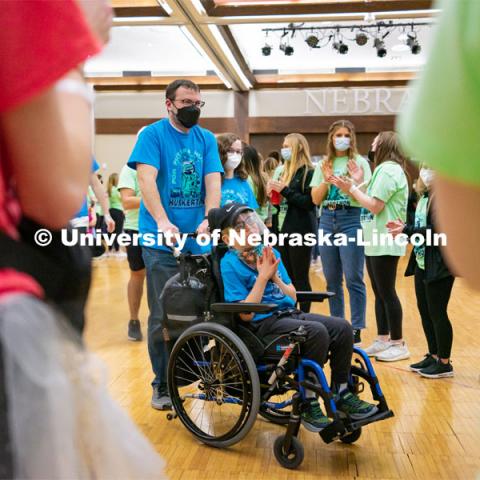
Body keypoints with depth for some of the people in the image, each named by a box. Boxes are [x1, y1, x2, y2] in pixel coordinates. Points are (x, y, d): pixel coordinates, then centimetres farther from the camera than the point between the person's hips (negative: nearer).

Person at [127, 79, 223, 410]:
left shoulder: (207, 139, 11)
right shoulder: (153, 134, 0)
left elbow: (213, 181, 0)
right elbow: (146, 179, -13)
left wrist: (209, 219, -18)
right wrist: (163, 222, -27)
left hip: (199, 240, 4)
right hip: (162, 242, -4)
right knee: (163, 317, 0)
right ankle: (162, 385, 15)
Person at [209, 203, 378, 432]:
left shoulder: (270, 252, 11)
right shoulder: (230, 264, -9)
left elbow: (292, 297, 12)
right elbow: (246, 314, -16)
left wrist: (275, 278, -6)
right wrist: (263, 276, -15)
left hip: (289, 314, 7)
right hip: (262, 323, -7)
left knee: (343, 327, -11)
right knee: (317, 332, -29)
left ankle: (341, 394, 4)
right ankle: (308, 404, -14)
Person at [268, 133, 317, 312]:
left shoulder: (308, 172, -8)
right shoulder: (285, 171, 15)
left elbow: (309, 202, -16)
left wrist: (284, 190, -16)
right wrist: (275, 193, 2)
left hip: (302, 231, -7)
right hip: (284, 229, 8)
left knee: (300, 278, -3)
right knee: (287, 278, 9)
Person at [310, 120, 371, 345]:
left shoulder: (360, 163, 2)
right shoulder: (323, 165, 13)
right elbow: (315, 199, 6)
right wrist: (326, 180, -9)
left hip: (351, 219, -4)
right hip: (327, 220, 4)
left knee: (353, 279, -6)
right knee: (332, 280, 10)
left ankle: (356, 330, 1)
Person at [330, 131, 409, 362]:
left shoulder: (388, 170, -14)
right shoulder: (385, 169, 17)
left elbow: (375, 206, -20)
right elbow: (370, 202, 13)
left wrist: (352, 188, -11)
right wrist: (358, 183, 7)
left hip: (385, 243, -10)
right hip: (376, 242, 10)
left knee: (387, 293, -4)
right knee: (379, 293, 13)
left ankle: (399, 344, 5)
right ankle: (383, 340, 20)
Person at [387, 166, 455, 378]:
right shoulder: (426, 196, 13)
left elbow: (438, 231, -22)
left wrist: (407, 230, -20)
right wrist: (404, 227, 2)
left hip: (439, 265, -9)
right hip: (422, 264, 9)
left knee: (437, 313, -1)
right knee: (424, 311, 14)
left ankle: (444, 363, 12)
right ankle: (433, 355, 27)